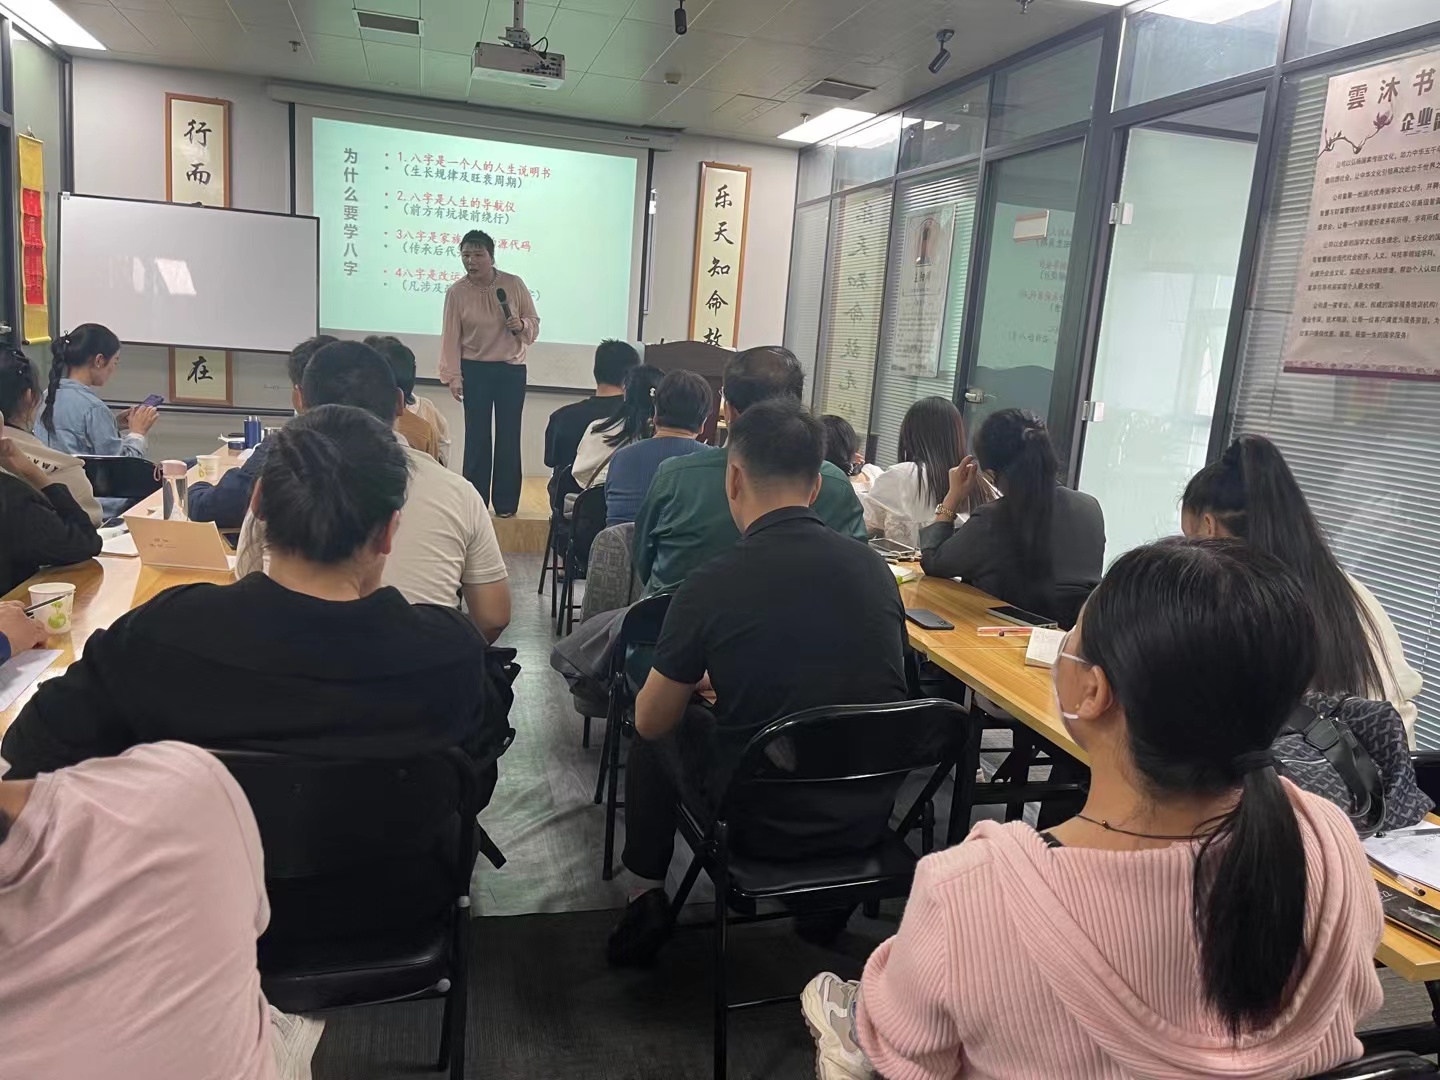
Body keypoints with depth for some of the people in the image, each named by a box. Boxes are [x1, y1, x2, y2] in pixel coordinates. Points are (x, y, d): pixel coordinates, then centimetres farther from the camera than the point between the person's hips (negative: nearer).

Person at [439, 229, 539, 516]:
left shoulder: (514, 284, -4)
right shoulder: (456, 292, -6)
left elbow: (534, 322, 5)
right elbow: (450, 336, -5)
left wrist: (522, 325, -18)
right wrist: (452, 376, -10)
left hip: (512, 370, 1)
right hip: (474, 370, -1)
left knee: (509, 438, 4)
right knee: (476, 437, 3)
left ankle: (506, 503, 13)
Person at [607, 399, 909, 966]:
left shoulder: (712, 584, -19)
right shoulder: (875, 568, -6)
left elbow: (651, 721, -5)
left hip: (763, 823, -4)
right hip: (868, 818, 4)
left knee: (659, 734, 21)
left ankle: (647, 894, 31)